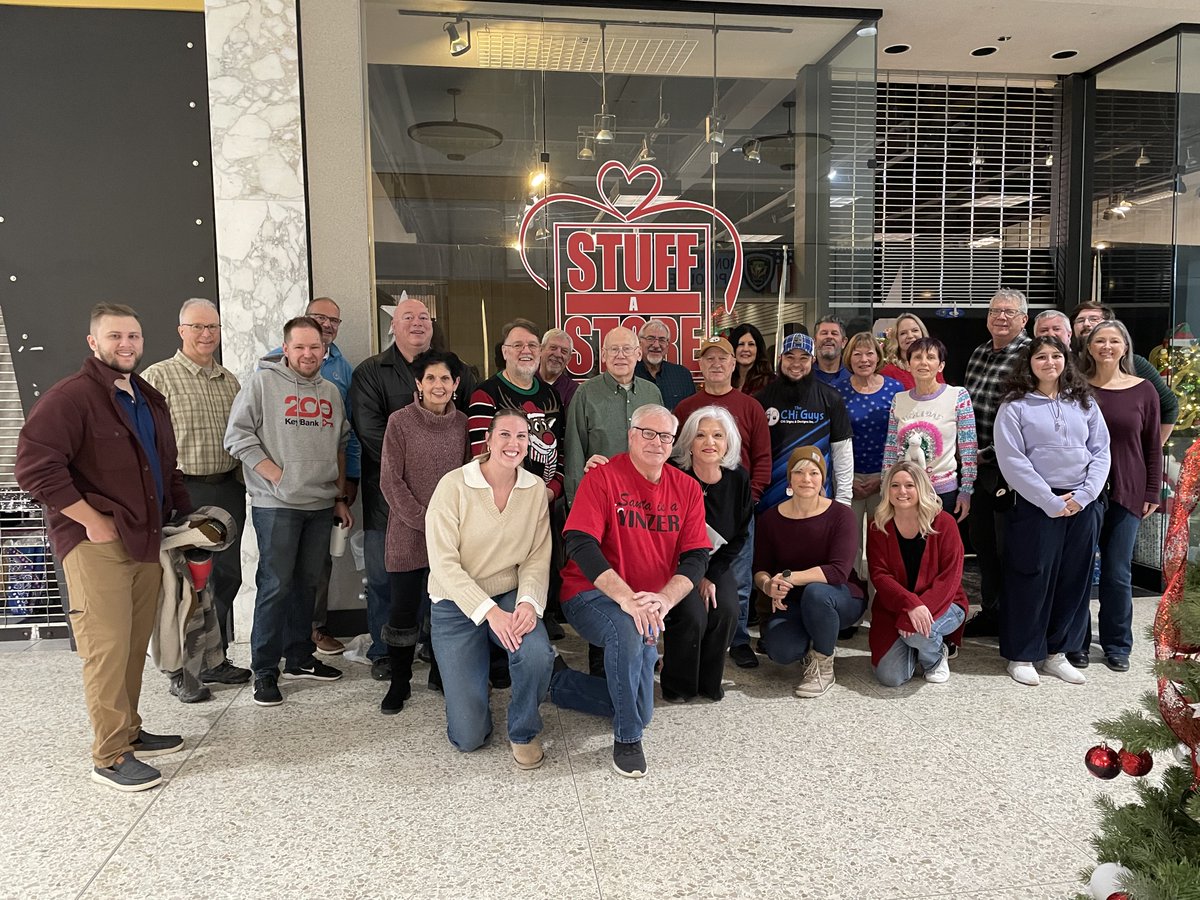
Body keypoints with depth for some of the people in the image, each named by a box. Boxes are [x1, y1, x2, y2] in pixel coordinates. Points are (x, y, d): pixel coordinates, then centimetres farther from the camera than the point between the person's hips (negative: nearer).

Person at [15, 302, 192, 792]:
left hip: (147, 542, 8)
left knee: (135, 646, 14)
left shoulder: (150, 400, 16)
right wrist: (93, 522, -17)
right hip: (97, 545, -7)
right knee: (107, 648, -5)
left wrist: (182, 517, 17)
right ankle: (110, 756, 5)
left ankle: (129, 731, 27)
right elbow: (34, 467, -18)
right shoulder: (70, 397, -10)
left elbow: (166, 469, 26)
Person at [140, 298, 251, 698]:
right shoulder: (157, 377, -5)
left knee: (227, 575, 12)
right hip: (183, 490, -6)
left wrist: (242, 479, 10)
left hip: (229, 490, 6)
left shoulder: (230, 380, 13)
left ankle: (215, 659, 27)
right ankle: (181, 672, 14)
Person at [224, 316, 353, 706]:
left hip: (322, 504, 6)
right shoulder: (262, 382, -4)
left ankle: (300, 658, 26)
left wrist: (341, 497, 15)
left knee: (308, 582, 13)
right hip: (276, 505, -5)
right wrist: (277, 476, -13)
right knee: (276, 585, -4)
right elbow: (237, 436, -9)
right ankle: (265, 670, 8)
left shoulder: (331, 392, 14)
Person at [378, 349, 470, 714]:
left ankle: (441, 672, 30)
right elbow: (390, 481, -7)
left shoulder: (462, 423, 4)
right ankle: (399, 683, 21)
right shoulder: (400, 421, -5)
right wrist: (425, 521, -12)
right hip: (408, 535, -3)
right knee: (404, 611, 4)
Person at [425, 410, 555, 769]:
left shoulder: (535, 488, -2)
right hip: (457, 605, -2)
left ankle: (524, 732, 0)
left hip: (511, 596, 3)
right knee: (468, 737, -3)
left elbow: (538, 557, -4)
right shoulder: (454, 485, -14)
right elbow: (443, 562, -18)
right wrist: (489, 610, -26)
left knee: (537, 652, -33)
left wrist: (528, 601, -23)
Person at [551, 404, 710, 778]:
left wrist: (665, 598, -24)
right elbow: (580, 544, -22)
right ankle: (628, 739, -14)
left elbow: (696, 557, -4)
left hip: (649, 608, 5)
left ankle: (557, 679, 28)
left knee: (638, 709, 4)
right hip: (592, 594, -5)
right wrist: (625, 597, -33)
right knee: (627, 630, -38)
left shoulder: (687, 489, 2)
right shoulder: (602, 477, -11)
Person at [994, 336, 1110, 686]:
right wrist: (1052, 502, -13)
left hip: (1083, 505, 4)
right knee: (1031, 579, 1)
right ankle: (1021, 655, 15)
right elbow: (1012, 461, -11)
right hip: (1036, 504, -4)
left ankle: (1056, 652, 24)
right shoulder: (1015, 407, -3)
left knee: (1074, 579, 9)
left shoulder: (1084, 403, 10)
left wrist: (1084, 496, -8)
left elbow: (1101, 451, 6)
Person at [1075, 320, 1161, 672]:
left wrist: (1152, 492, 3)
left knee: (1118, 573, 7)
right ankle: (1076, 643, 20)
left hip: (1126, 494, 1)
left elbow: (1153, 446, 6)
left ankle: (1117, 645, 24)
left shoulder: (1143, 390, 3)